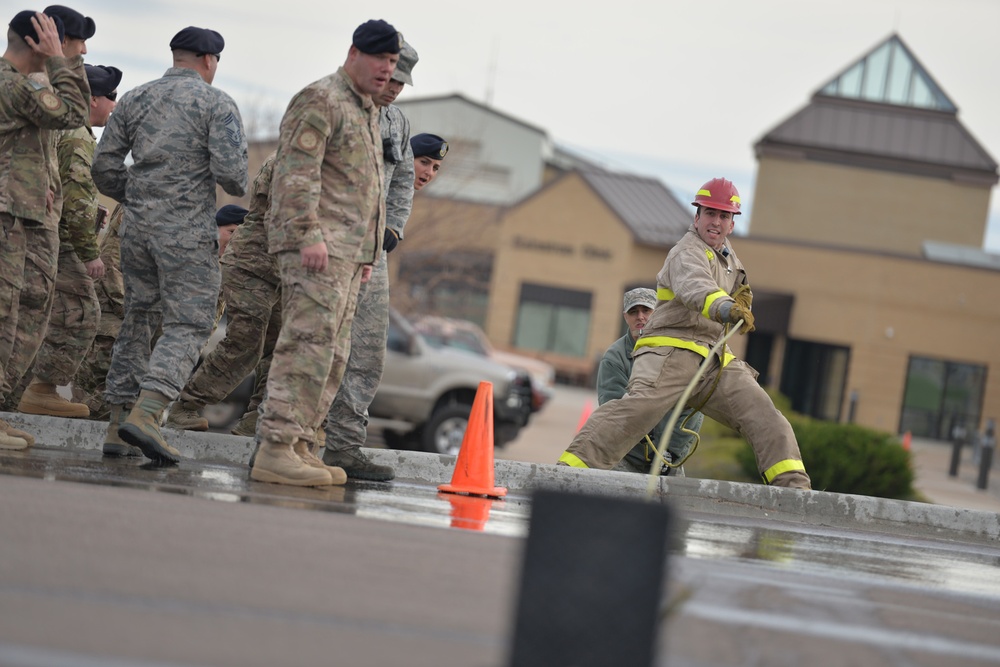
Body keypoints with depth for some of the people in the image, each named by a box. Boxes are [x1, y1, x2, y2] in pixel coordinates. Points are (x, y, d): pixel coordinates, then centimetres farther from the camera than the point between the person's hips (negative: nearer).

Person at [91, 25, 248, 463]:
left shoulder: (134, 99, 10)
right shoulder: (216, 103, -5)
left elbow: (104, 166, 7)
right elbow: (229, 170, -14)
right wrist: (243, 189, 8)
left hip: (137, 225, 5)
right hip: (188, 228, -5)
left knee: (138, 319, 15)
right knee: (188, 325, -3)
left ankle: (118, 423, 13)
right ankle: (144, 414, -21)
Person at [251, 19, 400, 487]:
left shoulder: (368, 112, 24)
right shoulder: (320, 100, -7)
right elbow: (298, 171, -16)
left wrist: (367, 254, 24)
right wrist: (310, 234, -24)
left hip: (348, 250, 10)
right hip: (317, 247, -10)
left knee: (332, 355, 8)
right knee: (310, 343, -17)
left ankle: (300, 446, 10)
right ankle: (275, 448, -20)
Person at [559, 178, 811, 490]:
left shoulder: (728, 257, 22)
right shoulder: (688, 252, -8)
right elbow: (694, 285, -32)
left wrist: (742, 301, 12)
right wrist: (724, 307, -53)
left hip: (715, 360, 8)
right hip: (671, 350, -8)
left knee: (762, 413, -4)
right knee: (640, 404, -30)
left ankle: (793, 485, -4)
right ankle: (571, 466, -36)